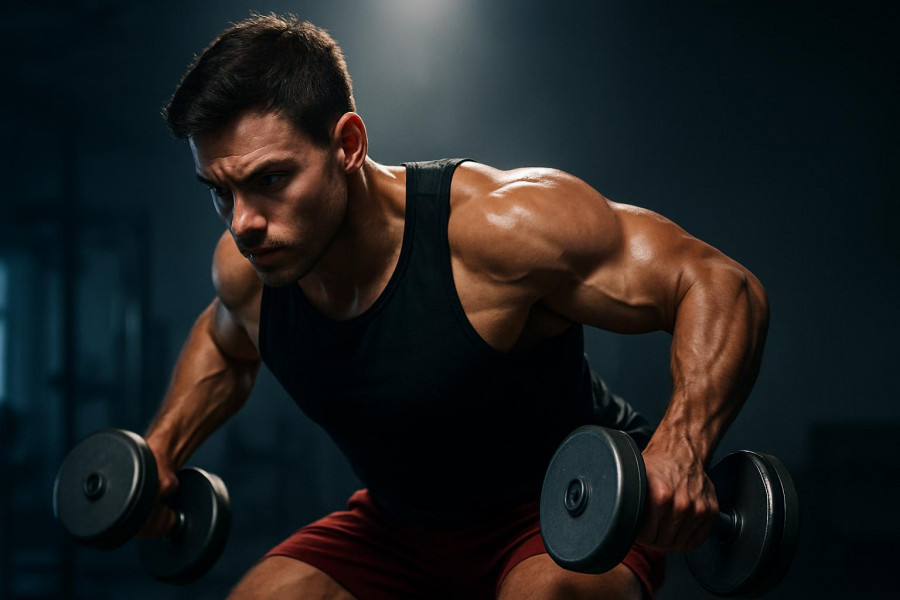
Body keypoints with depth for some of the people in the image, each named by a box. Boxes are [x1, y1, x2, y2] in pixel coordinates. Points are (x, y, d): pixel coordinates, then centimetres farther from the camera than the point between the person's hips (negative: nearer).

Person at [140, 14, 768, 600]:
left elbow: (720, 285, -28)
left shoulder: (499, 227, -31)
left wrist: (681, 448, -43)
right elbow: (223, 345, 16)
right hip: (399, 531, 6)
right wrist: (163, 447, 3)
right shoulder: (245, 270, -12)